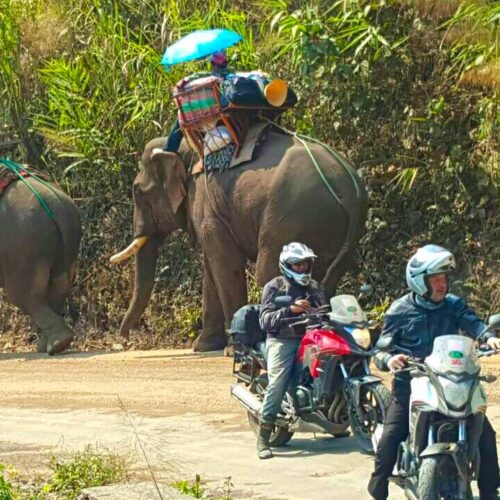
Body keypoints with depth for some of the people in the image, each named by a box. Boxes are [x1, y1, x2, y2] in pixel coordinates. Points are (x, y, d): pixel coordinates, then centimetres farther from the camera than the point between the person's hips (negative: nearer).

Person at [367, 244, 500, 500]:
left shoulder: (453, 305, 5)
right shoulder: (400, 311, -1)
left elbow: (471, 322, -12)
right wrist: (388, 359, -27)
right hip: (410, 384, -2)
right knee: (389, 441, -14)